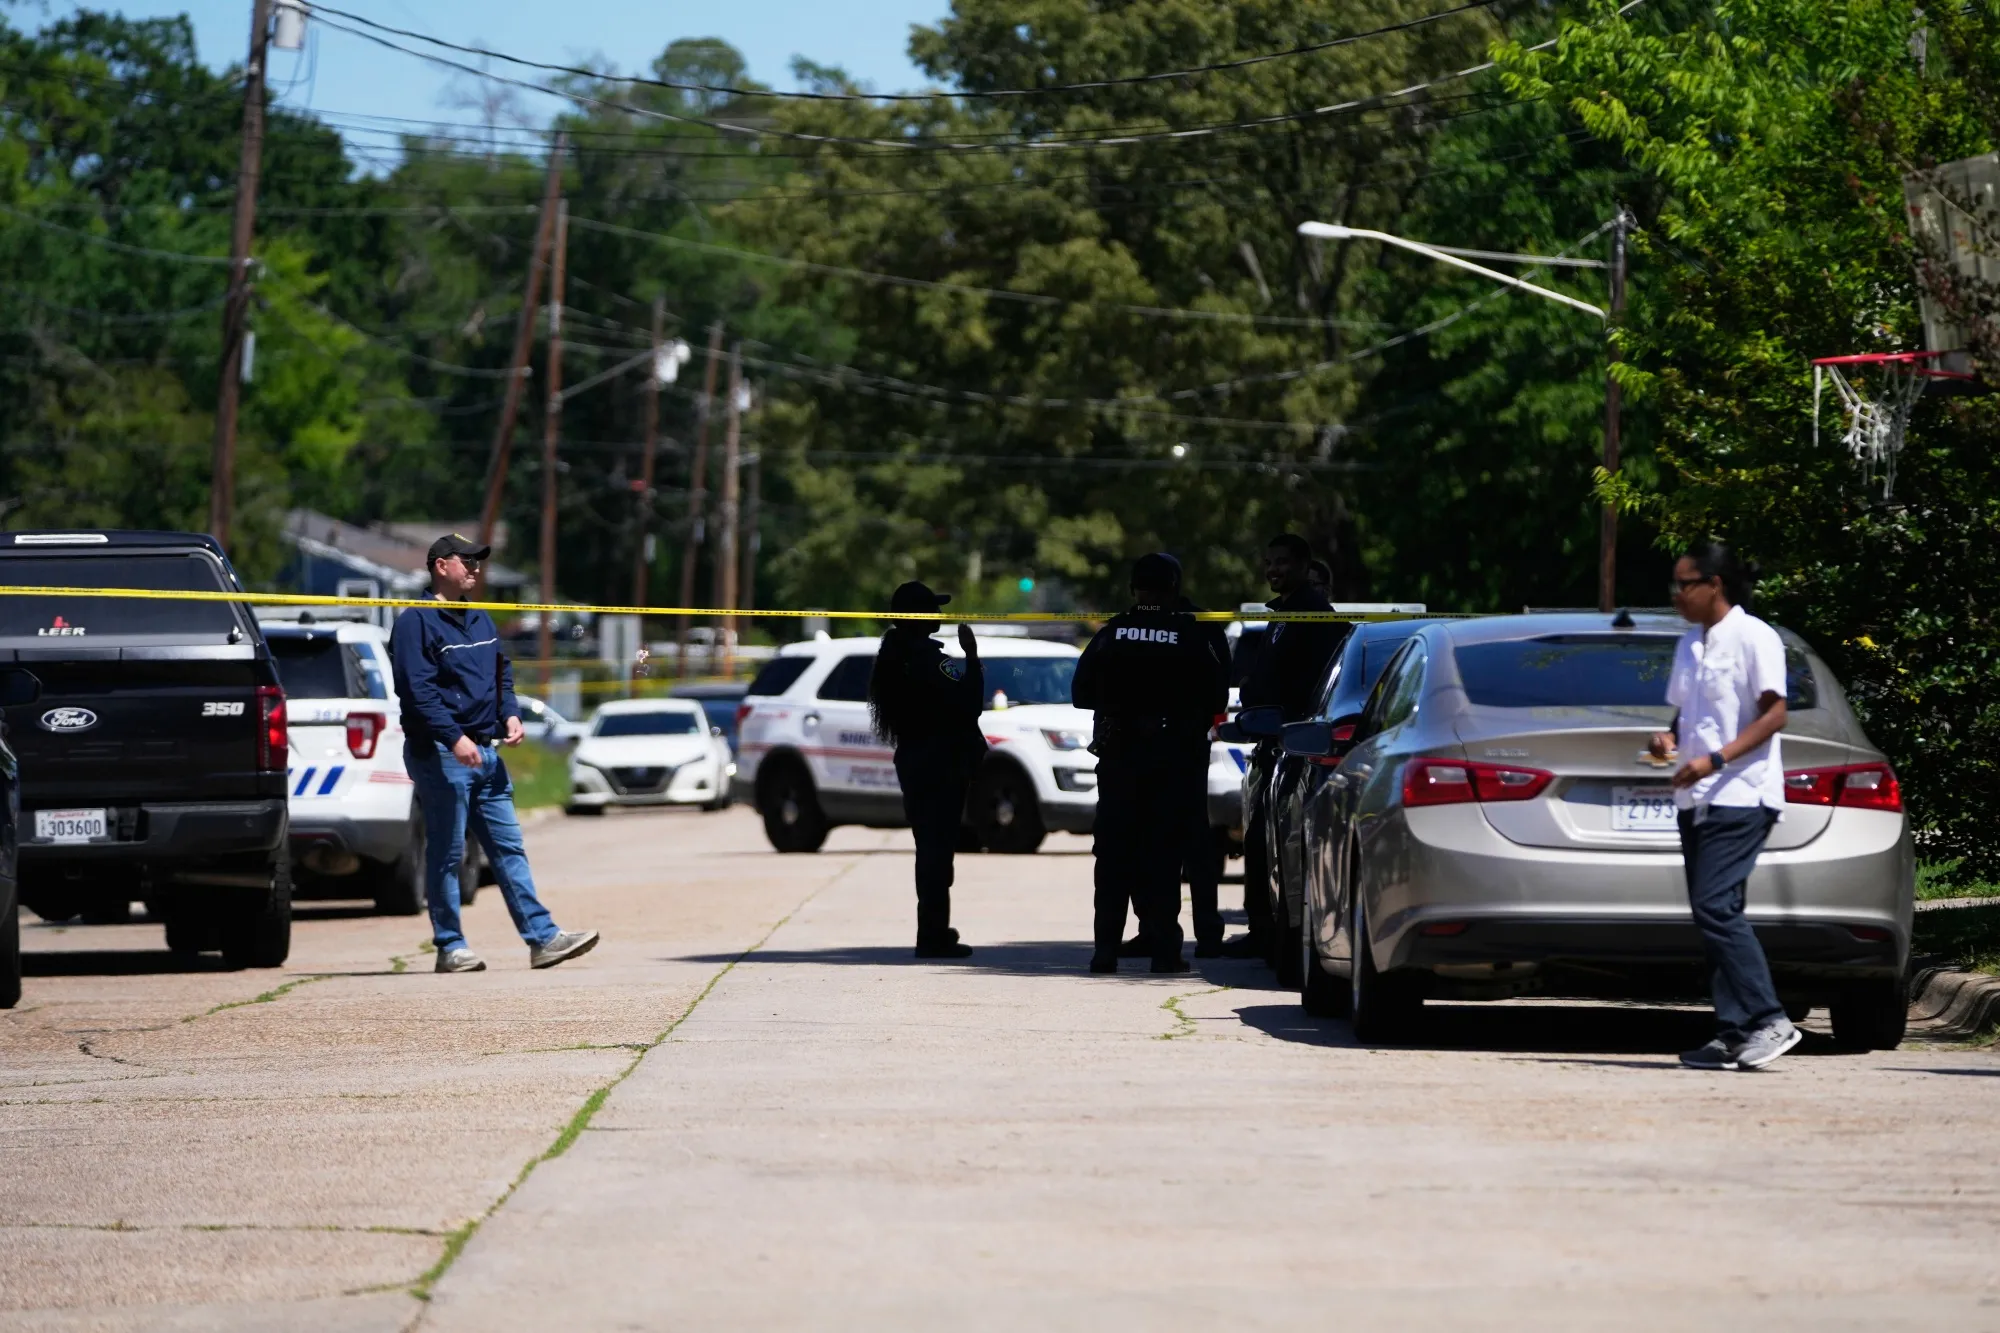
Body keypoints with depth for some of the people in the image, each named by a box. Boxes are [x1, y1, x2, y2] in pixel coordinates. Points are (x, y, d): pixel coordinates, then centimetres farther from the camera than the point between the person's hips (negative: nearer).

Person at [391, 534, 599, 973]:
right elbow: (417, 690, -17)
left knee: (509, 848, 5)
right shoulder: (416, 623, -8)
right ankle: (450, 947, 3)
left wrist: (510, 714, 5)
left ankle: (542, 937, 3)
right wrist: (454, 738, -25)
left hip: (485, 752, 8)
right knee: (445, 854, -2)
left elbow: (501, 675, 26)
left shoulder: (480, 620, 18)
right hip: (441, 755, -8)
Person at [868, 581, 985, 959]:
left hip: (912, 762, 9)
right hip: (941, 765, -9)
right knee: (938, 847, -7)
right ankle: (933, 935, -7)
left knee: (931, 847, 18)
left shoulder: (894, 656, 10)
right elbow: (967, 704, -21)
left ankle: (933, 930, 27)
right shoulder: (926, 658, -18)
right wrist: (972, 657, -17)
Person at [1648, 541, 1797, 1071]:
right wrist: (1670, 739, 3)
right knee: (1713, 913, 5)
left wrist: (1715, 760, -21)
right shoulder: (1690, 644, 17)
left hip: (1741, 795, -9)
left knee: (1715, 907, -17)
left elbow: (1773, 714, -13)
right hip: (1696, 798, 9)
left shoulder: (1754, 638, -8)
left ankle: (1770, 1020, -14)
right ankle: (1734, 1033, 6)